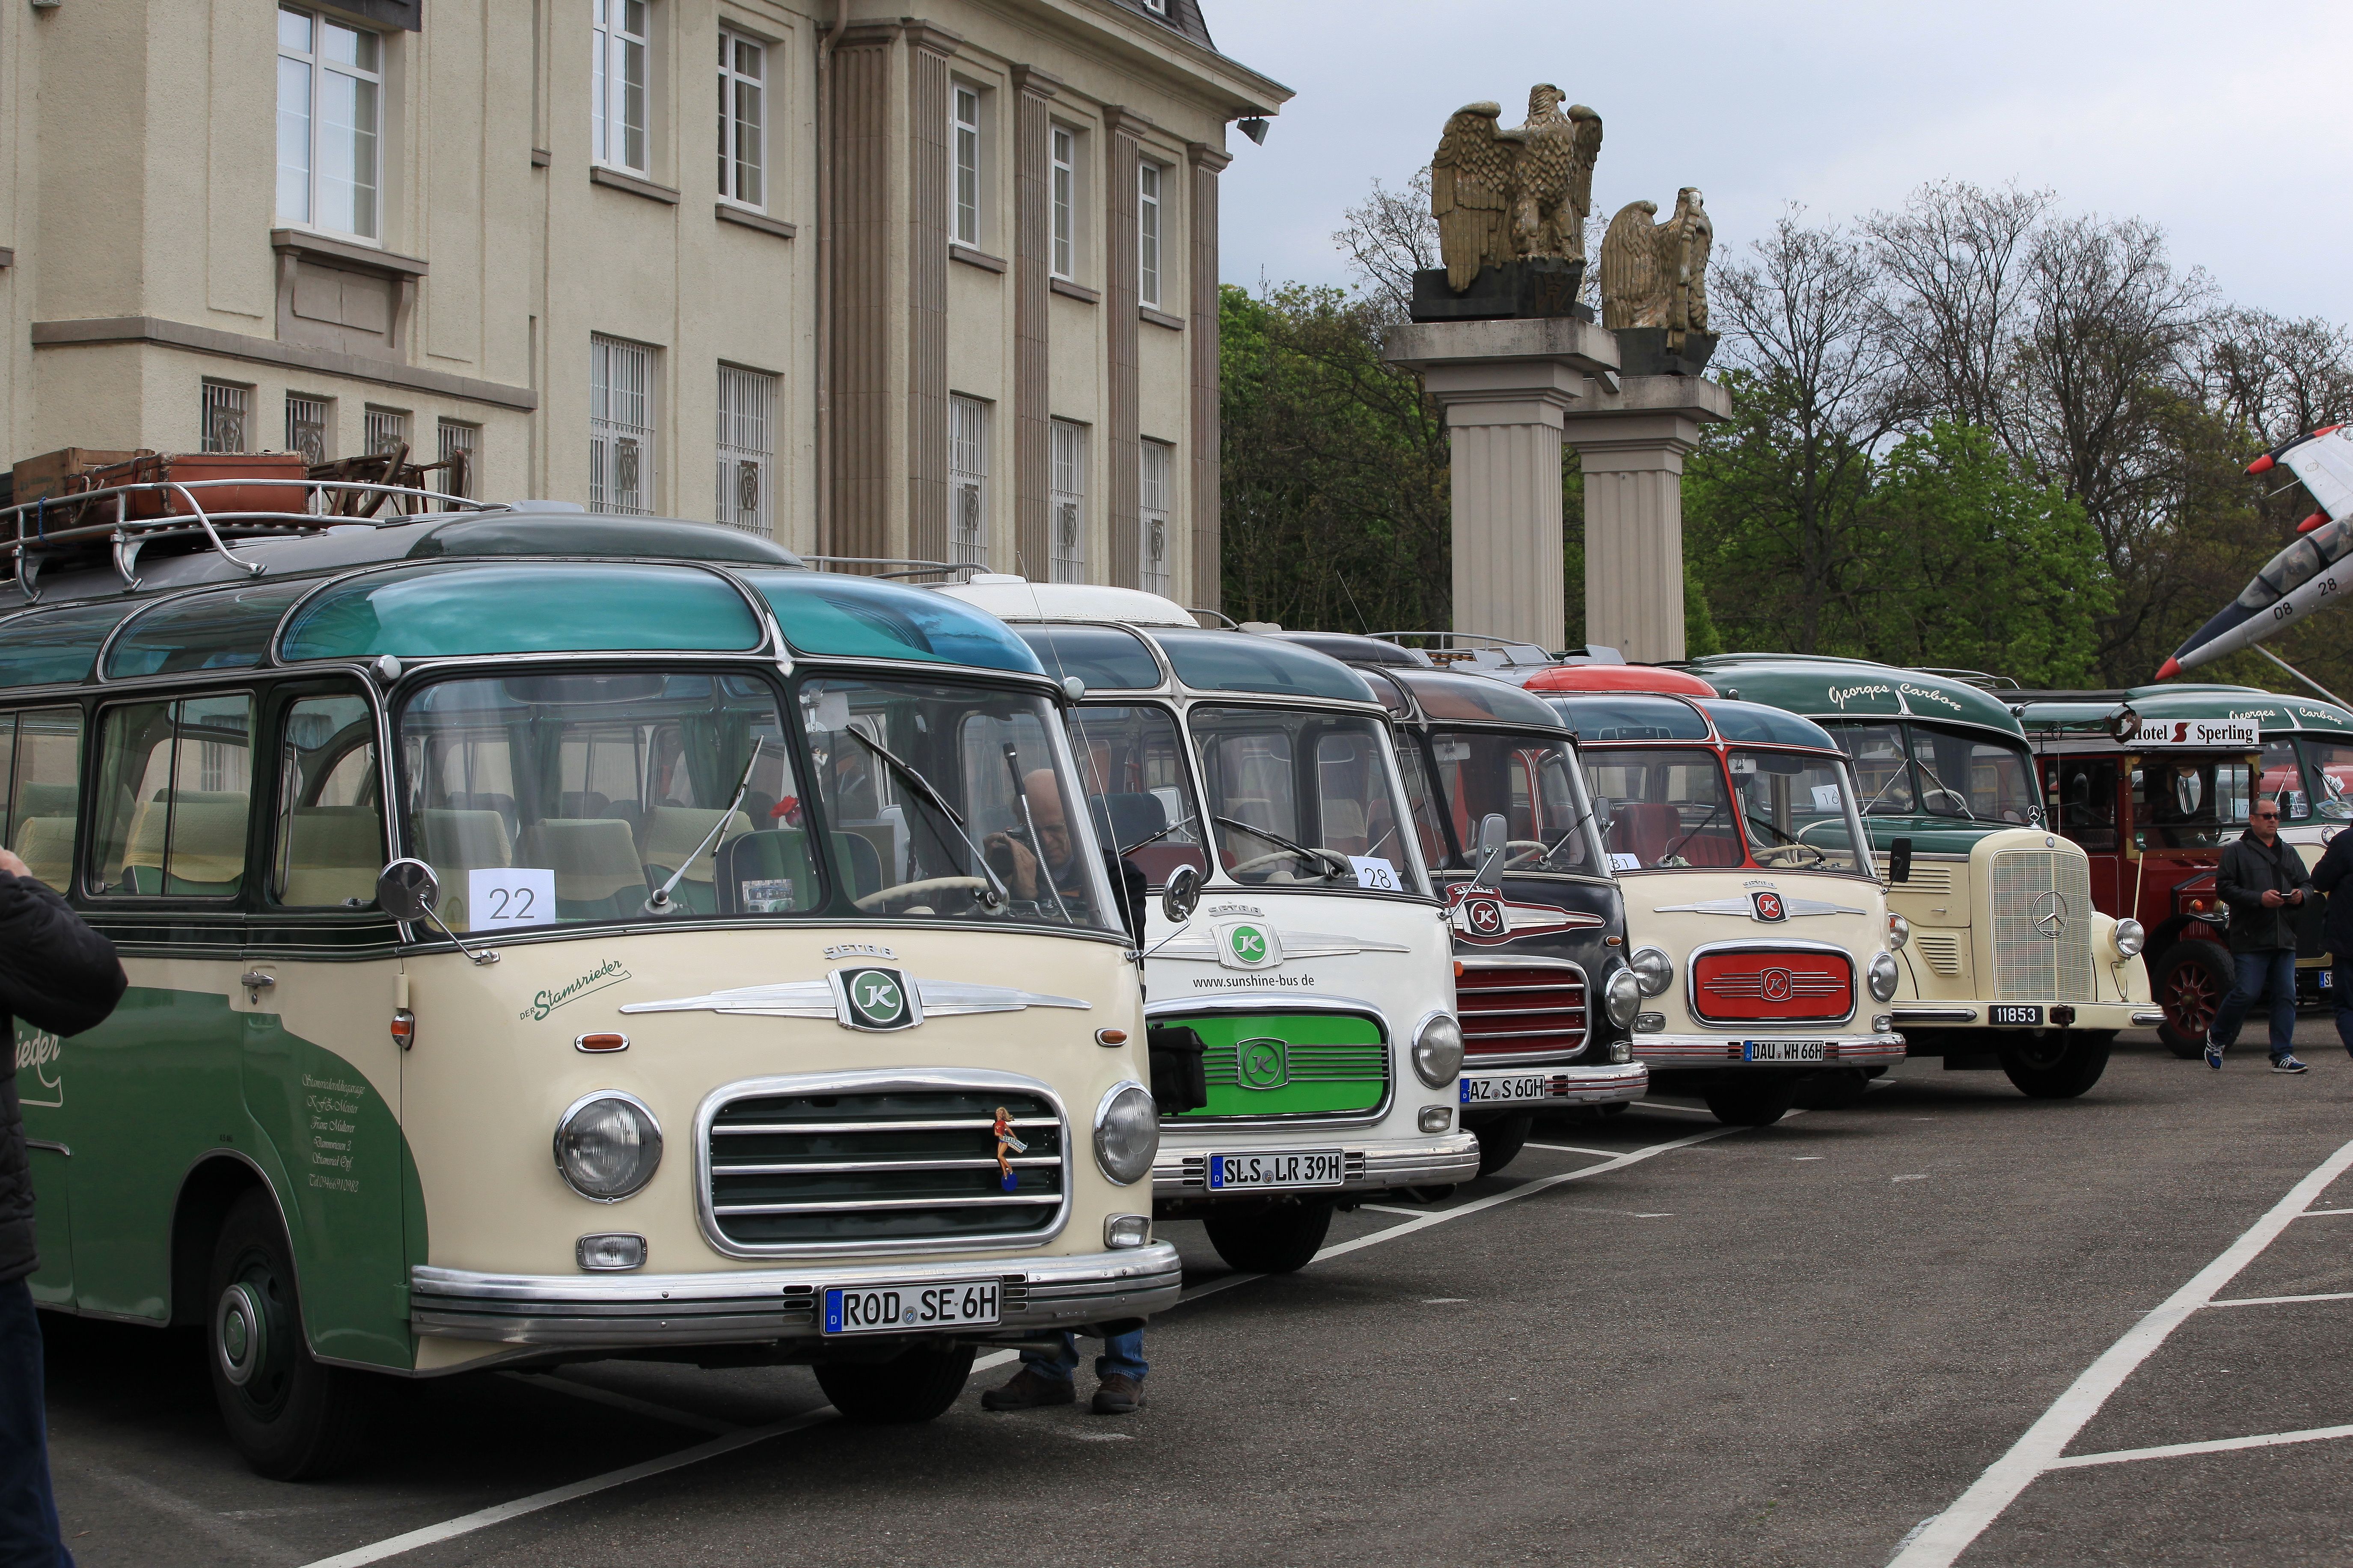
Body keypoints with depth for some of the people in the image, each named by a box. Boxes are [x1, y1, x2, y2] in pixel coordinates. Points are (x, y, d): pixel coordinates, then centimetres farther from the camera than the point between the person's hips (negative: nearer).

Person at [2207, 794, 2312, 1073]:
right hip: (2251, 939, -5)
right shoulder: (2237, 851, 1)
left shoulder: (2289, 853, 20)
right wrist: (2259, 899, -17)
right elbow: (2224, 887, -7)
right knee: (2247, 993, -9)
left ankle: (2282, 1056, 2)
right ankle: (2217, 1038, 15)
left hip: (2285, 939, 5)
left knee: (2286, 996, -1)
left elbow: (2307, 883, 24)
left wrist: (2301, 895, -1)